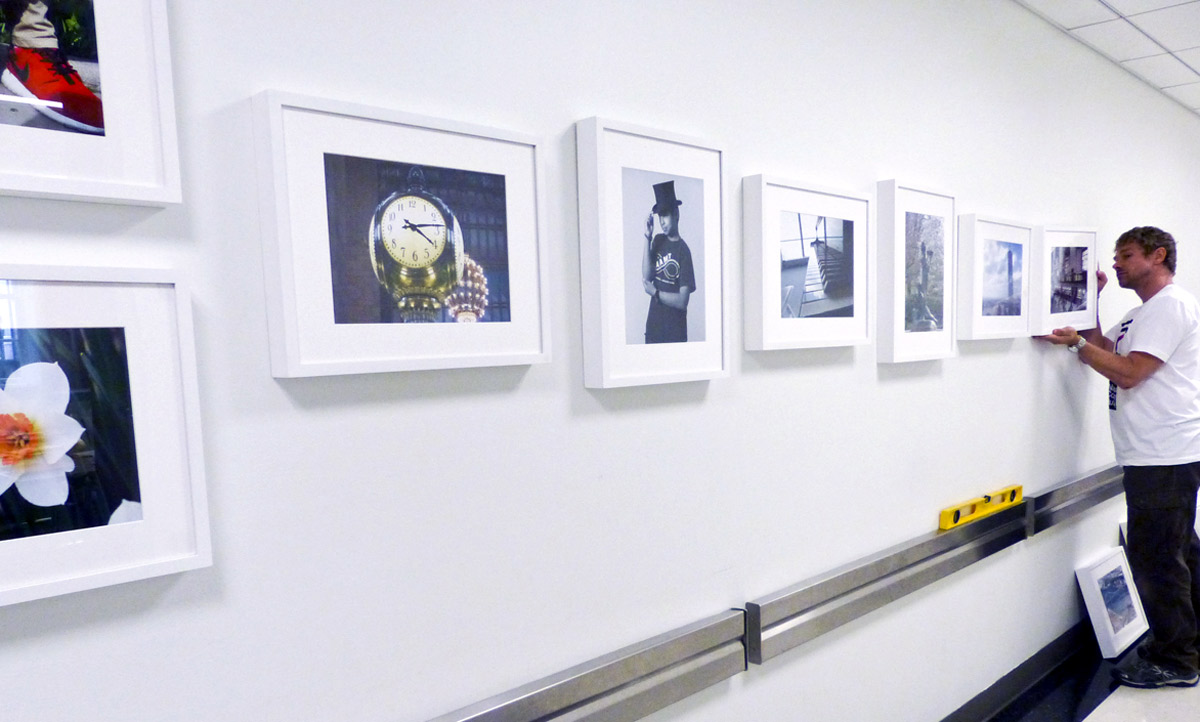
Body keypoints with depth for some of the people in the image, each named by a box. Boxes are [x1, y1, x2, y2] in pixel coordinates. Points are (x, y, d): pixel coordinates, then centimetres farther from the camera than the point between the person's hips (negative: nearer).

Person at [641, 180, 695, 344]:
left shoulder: (683, 250, -12)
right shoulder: (658, 240, 5)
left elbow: (682, 301, -17)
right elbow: (646, 277, -8)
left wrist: (655, 292, -10)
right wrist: (647, 237, -11)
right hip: (653, 325, 5)